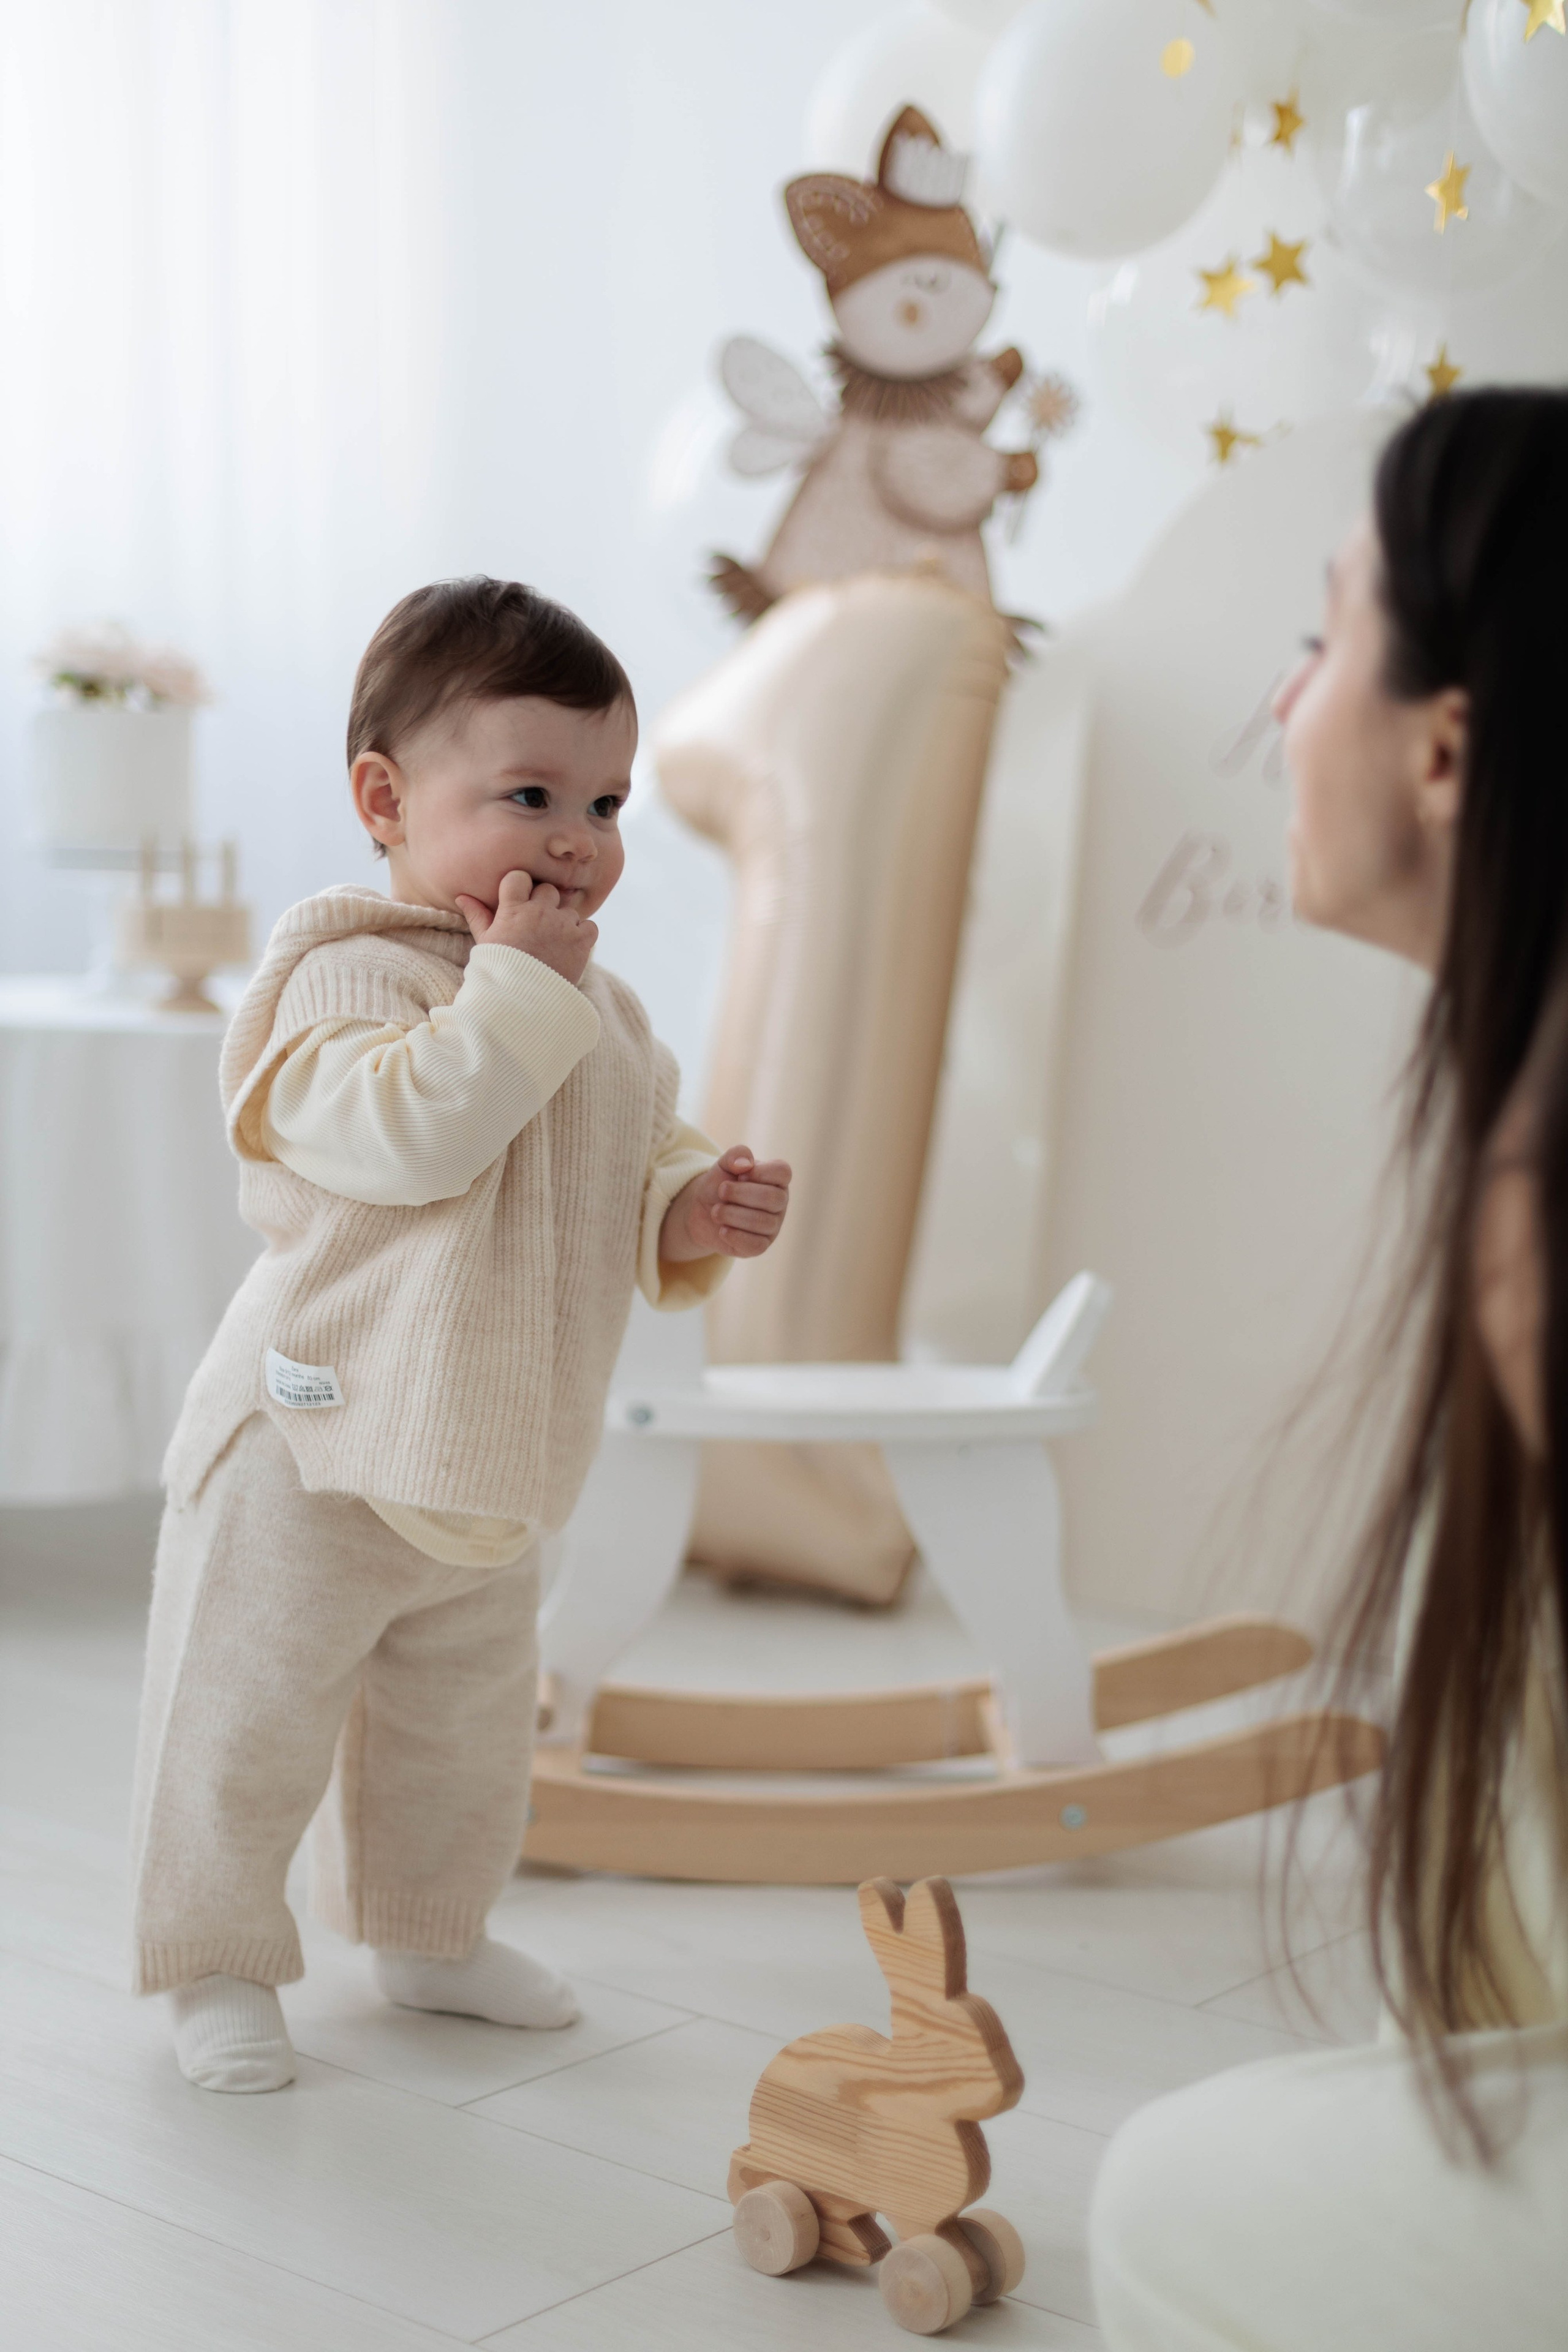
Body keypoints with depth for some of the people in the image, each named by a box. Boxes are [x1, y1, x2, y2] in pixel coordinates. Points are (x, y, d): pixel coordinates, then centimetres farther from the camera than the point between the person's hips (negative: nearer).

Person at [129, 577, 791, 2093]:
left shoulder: (599, 1006, 6)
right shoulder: (349, 970, -19)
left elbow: (642, 1157, 16)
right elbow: (408, 1136, -34)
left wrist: (697, 1208, -5)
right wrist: (519, 987, -32)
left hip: (497, 1470, 8)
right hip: (316, 1452, -7)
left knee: (469, 1726, 22)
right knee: (251, 1716, 3)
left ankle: (432, 1934, 43)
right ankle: (217, 1964, 23)